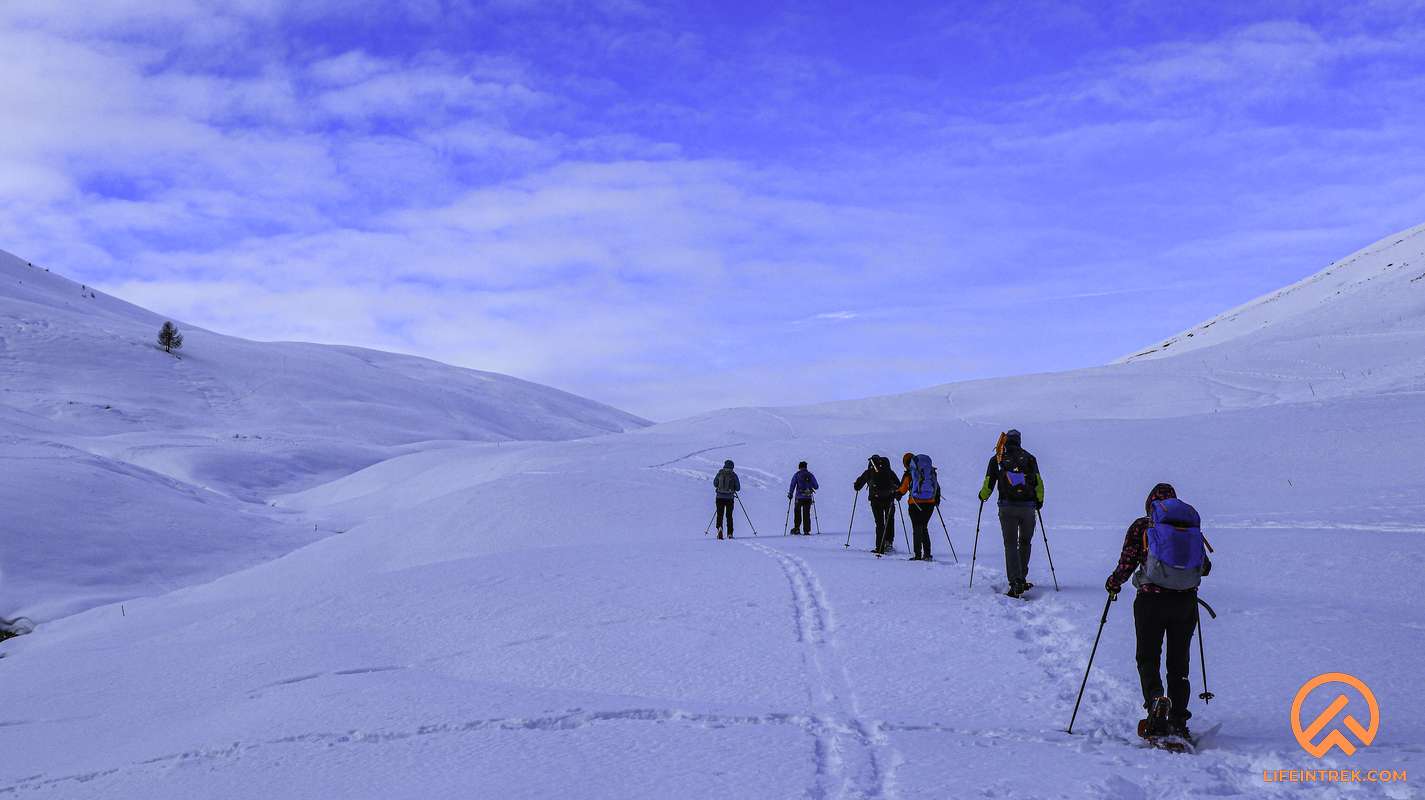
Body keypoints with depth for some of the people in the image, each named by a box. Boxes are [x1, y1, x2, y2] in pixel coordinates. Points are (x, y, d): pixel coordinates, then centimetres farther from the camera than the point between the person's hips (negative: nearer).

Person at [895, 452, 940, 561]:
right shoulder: (931, 470, 10)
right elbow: (937, 486, 15)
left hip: (916, 504, -4)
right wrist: (937, 498, 28)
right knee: (924, 528, 16)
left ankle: (918, 555, -1)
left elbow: (902, 489, -3)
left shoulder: (909, 473, -4)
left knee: (917, 528, 3)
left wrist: (897, 494, 17)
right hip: (930, 503, 4)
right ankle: (927, 554, 10)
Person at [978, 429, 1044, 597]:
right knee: (1025, 543, 17)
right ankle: (1021, 579, 20)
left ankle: (1015, 582, -13)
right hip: (1028, 506, 1)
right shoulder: (1029, 457, 6)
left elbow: (989, 484, 3)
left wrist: (983, 496, 23)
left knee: (1010, 545, 0)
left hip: (1007, 507, -1)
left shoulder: (996, 459, 4)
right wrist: (1039, 501, 16)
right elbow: (1038, 482, 2)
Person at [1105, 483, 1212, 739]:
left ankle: (1155, 697, -23)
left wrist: (1113, 583, 16)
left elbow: (1127, 563, -4)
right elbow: (1205, 567, 14)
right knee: (1179, 662, 14)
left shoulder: (1141, 526, 1)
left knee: (1148, 657, 6)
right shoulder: (1192, 524, 10)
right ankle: (1179, 722, 11)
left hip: (1151, 600, -3)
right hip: (1186, 602, 3)